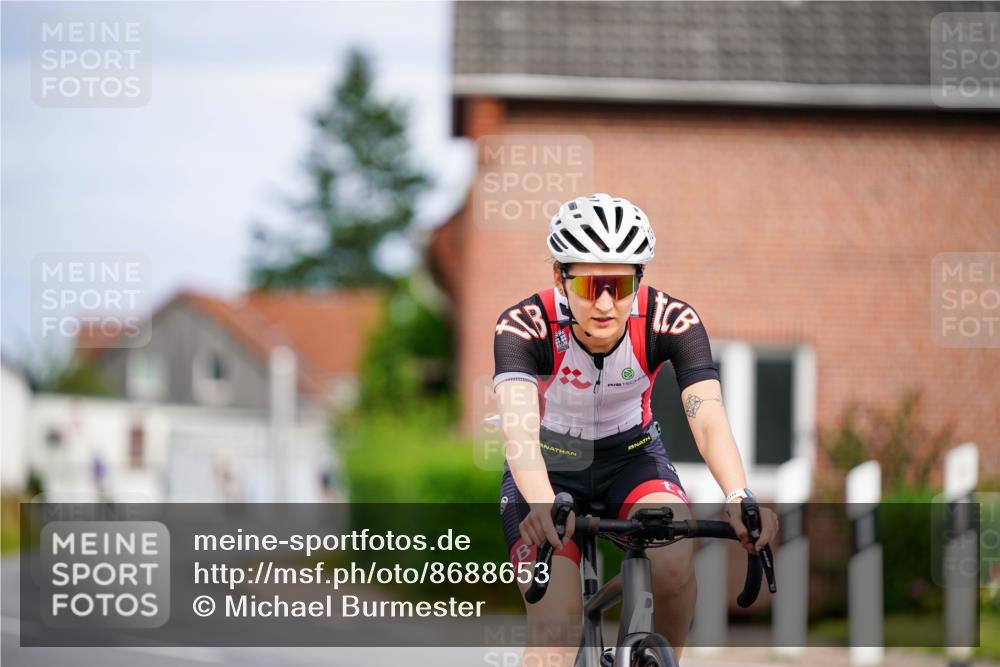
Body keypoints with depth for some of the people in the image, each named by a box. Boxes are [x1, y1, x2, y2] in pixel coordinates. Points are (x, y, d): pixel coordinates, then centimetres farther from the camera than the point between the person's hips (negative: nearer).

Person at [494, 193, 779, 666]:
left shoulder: (672, 321, -24)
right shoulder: (525, 326, -28)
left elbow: (707, 416, -36)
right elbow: (518, 426, -44)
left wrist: (739, 498, -55)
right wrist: (542, 504, -64)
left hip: (632, 456, 1)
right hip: (549, 469, -1)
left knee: (675, 556, -31)